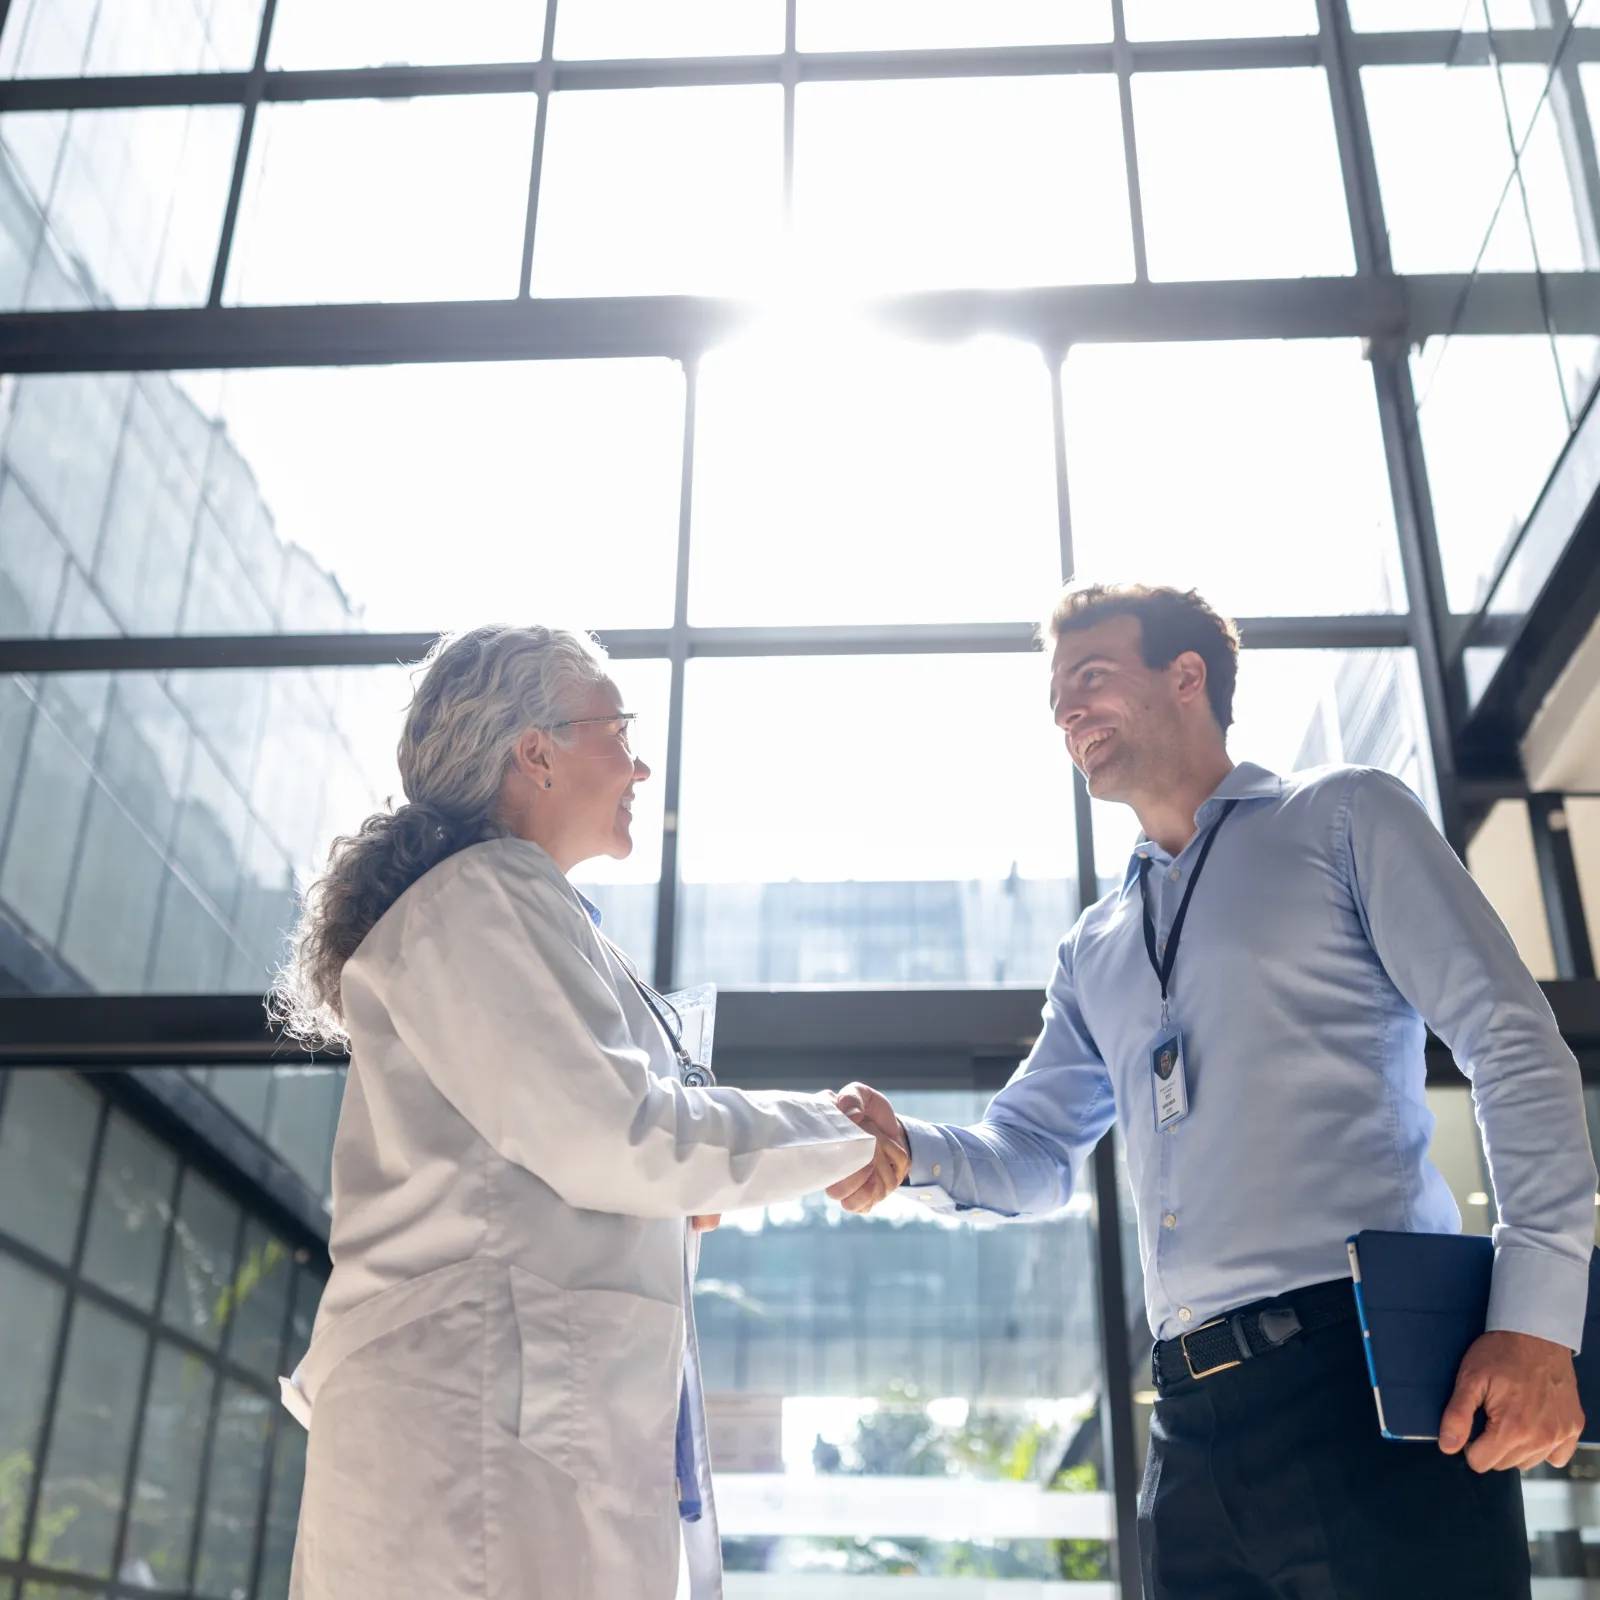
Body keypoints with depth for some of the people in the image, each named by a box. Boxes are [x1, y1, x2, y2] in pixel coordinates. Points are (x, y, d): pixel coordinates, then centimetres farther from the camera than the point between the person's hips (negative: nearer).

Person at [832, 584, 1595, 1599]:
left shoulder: (1343, 819, 5)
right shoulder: (1095, 950, 22)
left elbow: (1516, 1047, -3)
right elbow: (1032, 1159, 22)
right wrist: (910, 1147, -1)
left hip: (1368, 1367, -5)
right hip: (1194, 1425, 6)